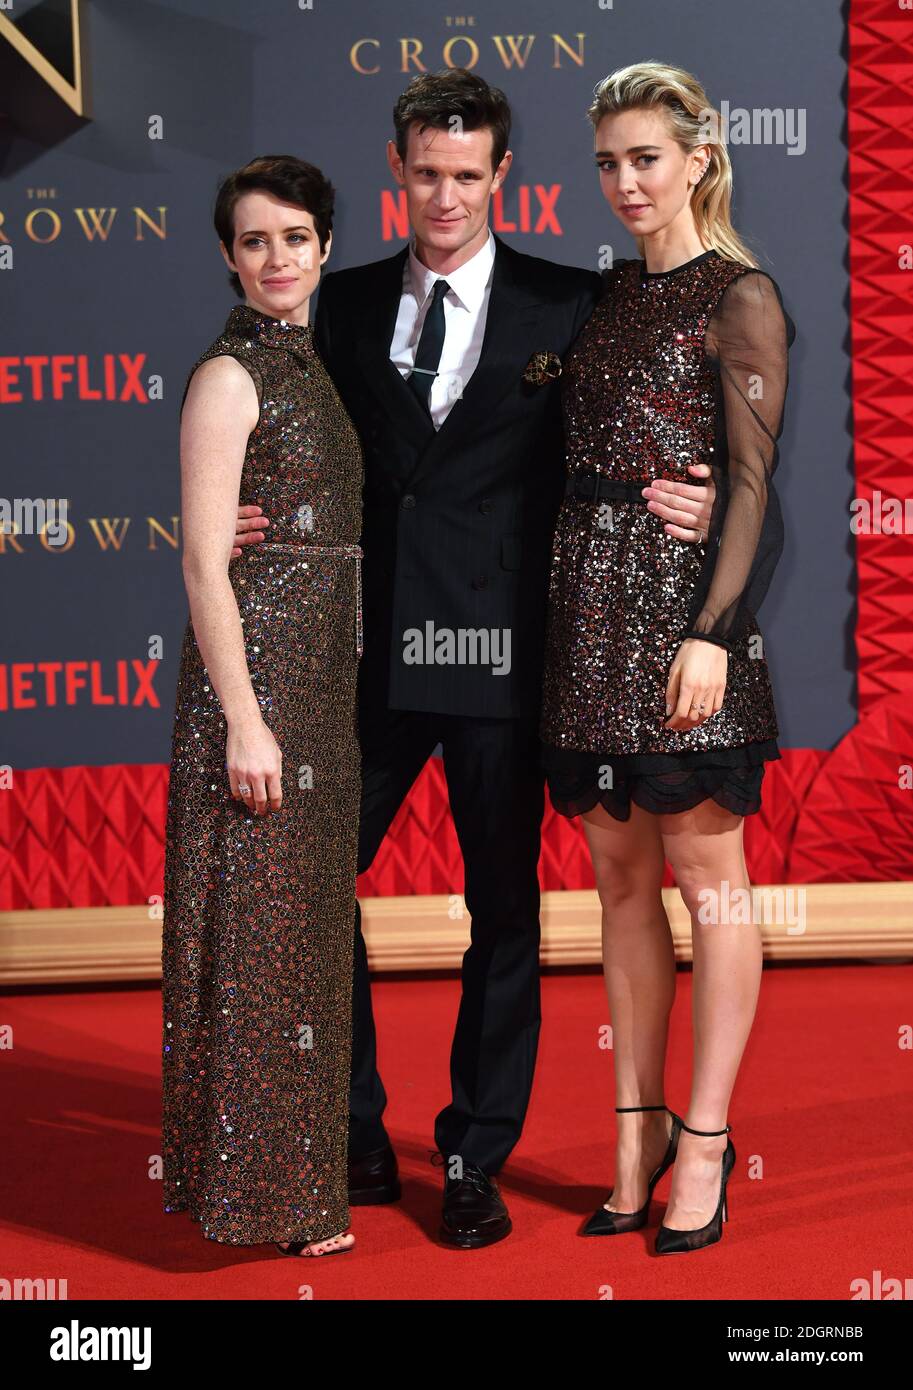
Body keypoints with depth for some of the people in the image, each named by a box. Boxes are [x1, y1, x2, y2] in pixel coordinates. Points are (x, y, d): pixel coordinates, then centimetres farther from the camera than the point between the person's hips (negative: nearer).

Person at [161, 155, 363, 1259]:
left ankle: (305, 1157, 27)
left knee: (308, 911, 15)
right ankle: (260, 1190, 7)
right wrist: (245, 719, -21)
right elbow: (205, 561, -16)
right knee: (258, 925, -2)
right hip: (254, 670, -9)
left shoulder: (308, 365, 14)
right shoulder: (228, 375, -11)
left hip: (320, 673, 9)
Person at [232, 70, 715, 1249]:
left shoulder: (568, 306, 2)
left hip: (499, 651, -2)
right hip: (369, 652, 3)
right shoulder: (344, 305, 9)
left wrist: (687, 509, -16)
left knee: (503, 910, 6)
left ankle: (477, 1162, 21)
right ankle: (355, 1133, 25)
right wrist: (243, 520, -9)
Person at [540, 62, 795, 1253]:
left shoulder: (739, 297, -4)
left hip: (683, 602, -6)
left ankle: (704, 1140, 7)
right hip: (591, 599, 7)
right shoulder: (605, 293, 15)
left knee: (704, 867, 0)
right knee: (620, 874, 9)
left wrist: (715, 631, -17)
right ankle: (638, 1128, 18)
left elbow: (754, 483, -9)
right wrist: (564, 603, 9)